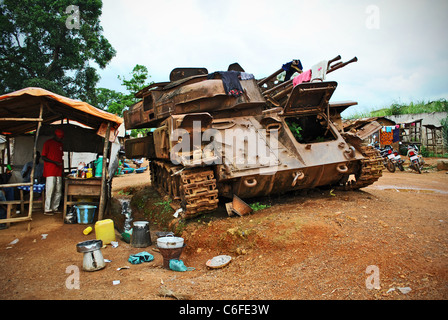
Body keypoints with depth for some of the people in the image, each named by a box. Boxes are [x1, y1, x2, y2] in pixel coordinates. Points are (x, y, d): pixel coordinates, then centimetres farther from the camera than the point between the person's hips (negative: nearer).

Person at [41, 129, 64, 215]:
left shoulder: (60, 144, 18)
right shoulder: (48, 143, -1)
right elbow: (43, 157, -5)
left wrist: (62, 169, 16)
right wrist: (55, 162, -16)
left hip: (59, 172, 6)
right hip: (50, 171, -6)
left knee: (58, 191, 5)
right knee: (50, 189, -8)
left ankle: (55, 208, 12)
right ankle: (47, 209, -1)